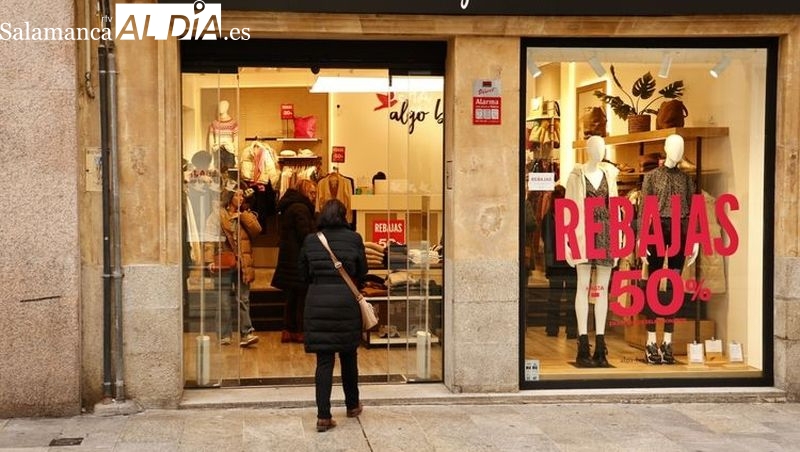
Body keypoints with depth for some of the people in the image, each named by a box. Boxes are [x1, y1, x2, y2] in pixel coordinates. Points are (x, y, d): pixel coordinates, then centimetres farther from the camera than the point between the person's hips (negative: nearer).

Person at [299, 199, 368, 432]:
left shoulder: (310, 240, 1)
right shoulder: (353, 238, -2)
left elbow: (304, 272, 10)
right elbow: (362, 272, 5)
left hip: (317, 302, 0)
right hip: (346, 301, 0)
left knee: (323, 360, 2)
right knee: (348, 355, 17)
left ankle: (323, 416, -2)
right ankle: (352, 405, 32)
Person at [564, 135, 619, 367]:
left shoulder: (609, 174, 13)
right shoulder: (576, 175, 2)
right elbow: (568, 208, 0)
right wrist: (568, 239, -7)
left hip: (606, 232, 4)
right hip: (584, 232, -4)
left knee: (603, 288, 4)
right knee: (583, 286, -4)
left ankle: (600, 348, 8)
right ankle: (583, 349, -2)